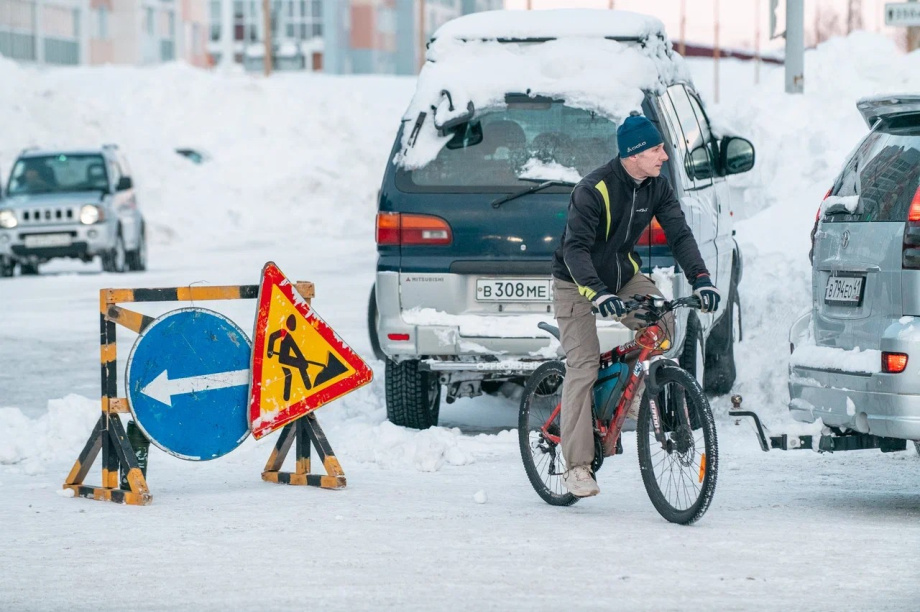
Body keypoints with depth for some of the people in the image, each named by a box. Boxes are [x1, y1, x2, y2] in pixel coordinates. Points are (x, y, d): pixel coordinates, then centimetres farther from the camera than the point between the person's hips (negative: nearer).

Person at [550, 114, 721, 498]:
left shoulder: (657, 187, -8)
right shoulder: (594, 189, -27)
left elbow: (679, 234, -11)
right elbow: (576, 249, -33)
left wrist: (700, 279, -28)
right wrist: (598, 294, -48)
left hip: (623, 276, 6)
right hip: (577, 283, -6)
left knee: (662, 322, -20)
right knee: (583, 366, -13)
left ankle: (634, 393, 4)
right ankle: (577, 466, -10)